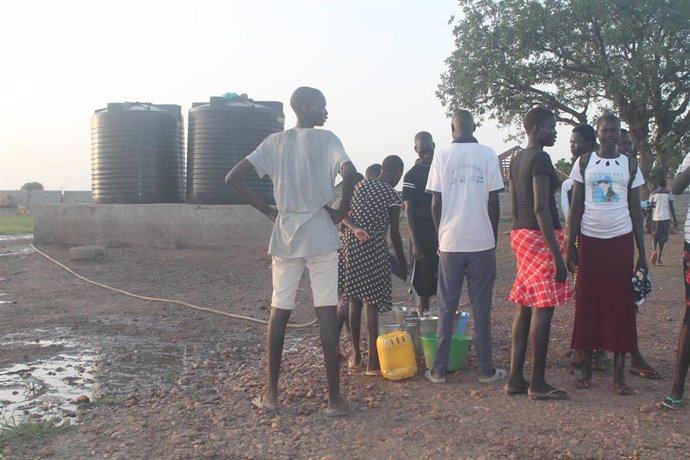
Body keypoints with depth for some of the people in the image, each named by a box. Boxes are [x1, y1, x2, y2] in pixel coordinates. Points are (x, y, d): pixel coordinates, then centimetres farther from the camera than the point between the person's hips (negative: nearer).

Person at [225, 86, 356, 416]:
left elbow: (233, 178, 0)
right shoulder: (326, 139, -4)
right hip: (321, 238, -3)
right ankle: (335, 398, 3)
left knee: (279, 312, 11)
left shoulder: (274, 142, 6)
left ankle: (271, 394, 15)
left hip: (285, 239, 4)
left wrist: (266, 210, 6)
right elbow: (349, 173, -23)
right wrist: (342, 210, -8)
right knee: (327, 314, 0)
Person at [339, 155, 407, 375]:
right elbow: (394, 234, -4)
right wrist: (402, 262, 6)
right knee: (371, 304, -3)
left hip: (351, 247, 5)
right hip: (373, 250, -5)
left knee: (355, 301, 14)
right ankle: (372, 362, -4)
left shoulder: (361, 185, 12)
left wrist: (355, 229, -11)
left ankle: (356, 355, 23)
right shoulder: (392, 195, -5)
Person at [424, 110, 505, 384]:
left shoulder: (442, 155, -1)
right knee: (481, 307, 7)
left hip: (450, 241, 0)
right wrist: (494, 238, 10)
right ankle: (486, 370, 11)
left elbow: (436, 202, -2)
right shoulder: (488, 155, 0)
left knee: (446, 308, 7)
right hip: (482, 241, 0)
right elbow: (493, 202, -1)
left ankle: (439, 370, 10)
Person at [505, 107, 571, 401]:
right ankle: (538, 384, 2)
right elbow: (541, 207, -20)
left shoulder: (517, 159, 15)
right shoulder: (540, 158, -14)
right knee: (543, 309, -4)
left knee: (525, 306, 11)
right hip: (540, 236, -10)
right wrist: (558, 255, -20)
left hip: (520, 233, 10)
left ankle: (515, 379, 14)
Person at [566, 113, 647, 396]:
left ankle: (619, 373, 7)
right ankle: (586, 368, 12)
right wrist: (570, 245, -2)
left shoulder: (629, 166, 7)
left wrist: (642, 253, 4)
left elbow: (635, 210, 8)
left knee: (621, 304, 1)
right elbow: (576, 206, 5)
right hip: (590, 239, 0)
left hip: (621, 240, 1)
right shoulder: (584, 163, 5)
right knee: (587, 303, 2)